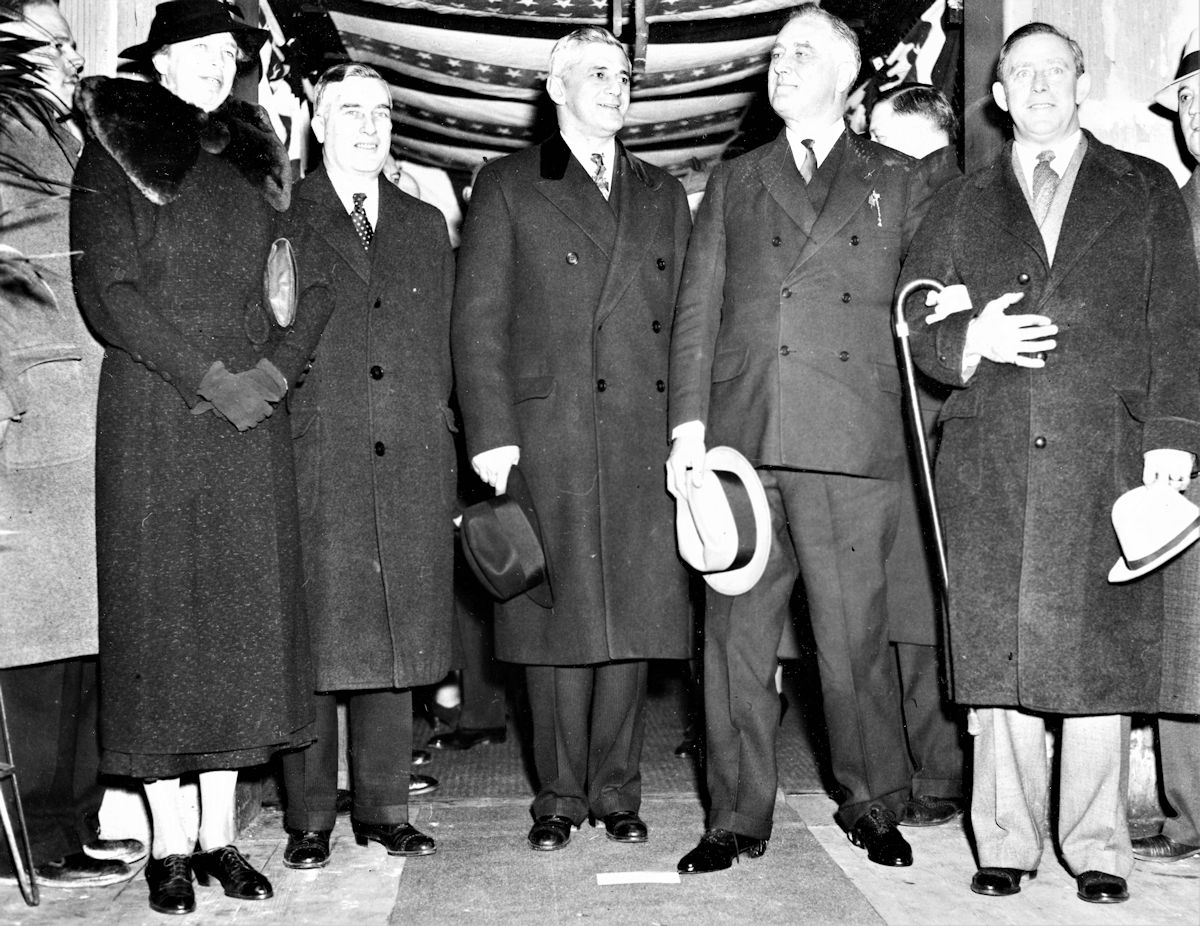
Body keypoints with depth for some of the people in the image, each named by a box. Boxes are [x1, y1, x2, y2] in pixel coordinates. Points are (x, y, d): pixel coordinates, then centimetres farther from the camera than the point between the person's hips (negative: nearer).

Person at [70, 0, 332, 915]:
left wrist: (279, 366, -5)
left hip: (253, 414, 4)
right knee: (156, 613, -2)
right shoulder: (115, 157, 3)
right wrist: (210, 377, -12)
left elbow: (317, 280, 11)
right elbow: (107, 295, -6)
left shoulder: (255, 156, 16)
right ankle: (169, 841, 8)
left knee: (247, 609, 3)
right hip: (151, 413, -4)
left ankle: (221, 831, 13)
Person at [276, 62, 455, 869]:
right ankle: (310, 819, 11)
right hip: (314, 467, -3)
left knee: (398, 635, 7)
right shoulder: (281, 220, 6)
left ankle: (385, 809, 18)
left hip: (412, 469, 4)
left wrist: (447, 457, 8)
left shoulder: (426, 227, 18)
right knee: (313, 641, 0)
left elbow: (445, 349, 16)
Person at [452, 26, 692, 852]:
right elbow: (478, 320, 2)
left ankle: (617, 789, 17)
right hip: (548, 435, -3)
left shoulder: (664, 195, 20)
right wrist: (491, 434, -8)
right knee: (560, 617, 0)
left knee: (636, 616, 3)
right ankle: (560, 795, 14)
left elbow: (685, 319, 15)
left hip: (648, 439, 3)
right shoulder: (507, 187, 9)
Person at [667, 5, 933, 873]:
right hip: (740, 441, 2)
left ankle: (874, 807, 20)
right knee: (737, 639, 3)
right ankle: (738, 818, 15)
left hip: (853, 444, -1)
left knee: (855, 637, 2)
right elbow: (697, 309, 10)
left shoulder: (899, 180, 16)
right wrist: (689, 423, 1)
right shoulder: (733, 182, 18)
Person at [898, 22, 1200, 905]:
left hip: (1106, 451, 0)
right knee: (999, 651, -1)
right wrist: (970, 339, -8)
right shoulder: (962, 204, 18)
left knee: (1100, 652, -1)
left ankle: (1096, 848, 11)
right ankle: (1007, 842, 10)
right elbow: (913, 319, 13)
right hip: (990, 456, 1)